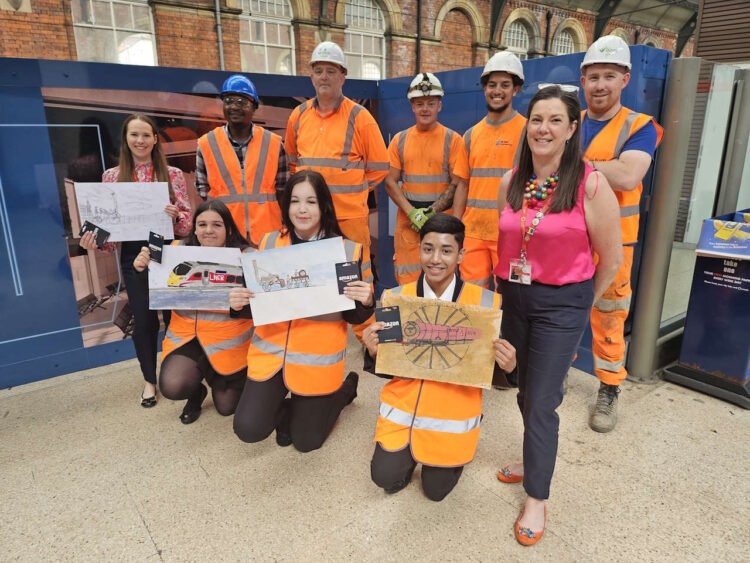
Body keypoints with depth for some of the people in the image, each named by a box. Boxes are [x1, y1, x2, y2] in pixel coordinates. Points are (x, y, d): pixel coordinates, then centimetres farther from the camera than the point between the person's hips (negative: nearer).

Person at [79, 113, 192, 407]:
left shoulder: (172, 174, 0)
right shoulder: (112, 176, 4)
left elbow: (188, 220, -2)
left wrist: (175, 216, -22)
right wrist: (95, 239, -14)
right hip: (134, 256, 1)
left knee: (173, 314, 6)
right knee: (143, 320, 6)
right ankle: (150, 380, 24)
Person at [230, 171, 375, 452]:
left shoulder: (348, 250, -9)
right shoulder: (269, 243, -2)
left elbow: (352, 316, -4)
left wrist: (366, 302, -25)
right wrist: (239, 304, -15)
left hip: (318, 358, -2)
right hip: (271, 350, 3)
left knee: (305, 441, 10)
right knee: (248, 429, -7)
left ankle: (345, 388, 35)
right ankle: (285, 409, 27)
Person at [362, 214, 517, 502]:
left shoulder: (486, 302, -13)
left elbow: (494, 371, -4)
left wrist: (508, 365, -27)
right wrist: (373, 351, -20)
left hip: (453, 416, -1)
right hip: (403, 409, 2)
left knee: (436, 490, 6)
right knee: (386, 478, -4)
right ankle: (409, 453, 29)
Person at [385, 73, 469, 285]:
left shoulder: (453, 139, 2)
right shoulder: (400, 140, 9)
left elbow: (458, 185, -3)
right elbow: (390, 182, 5)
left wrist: (432, 213, -13)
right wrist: (412, 212, -8)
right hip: (407, 222, 2)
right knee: (407, 279, 4)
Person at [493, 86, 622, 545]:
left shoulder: (590, 184, -14)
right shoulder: (512, 181, 1)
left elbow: (612, 259, -6)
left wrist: (582, 304, 5)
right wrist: (503, 288, 10)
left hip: (561, 304, -5)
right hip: (514, 297, 5)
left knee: (542, 402, 1)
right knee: (525, 391, 18)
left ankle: (537, 499, 20)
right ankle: (537, 459, 44)